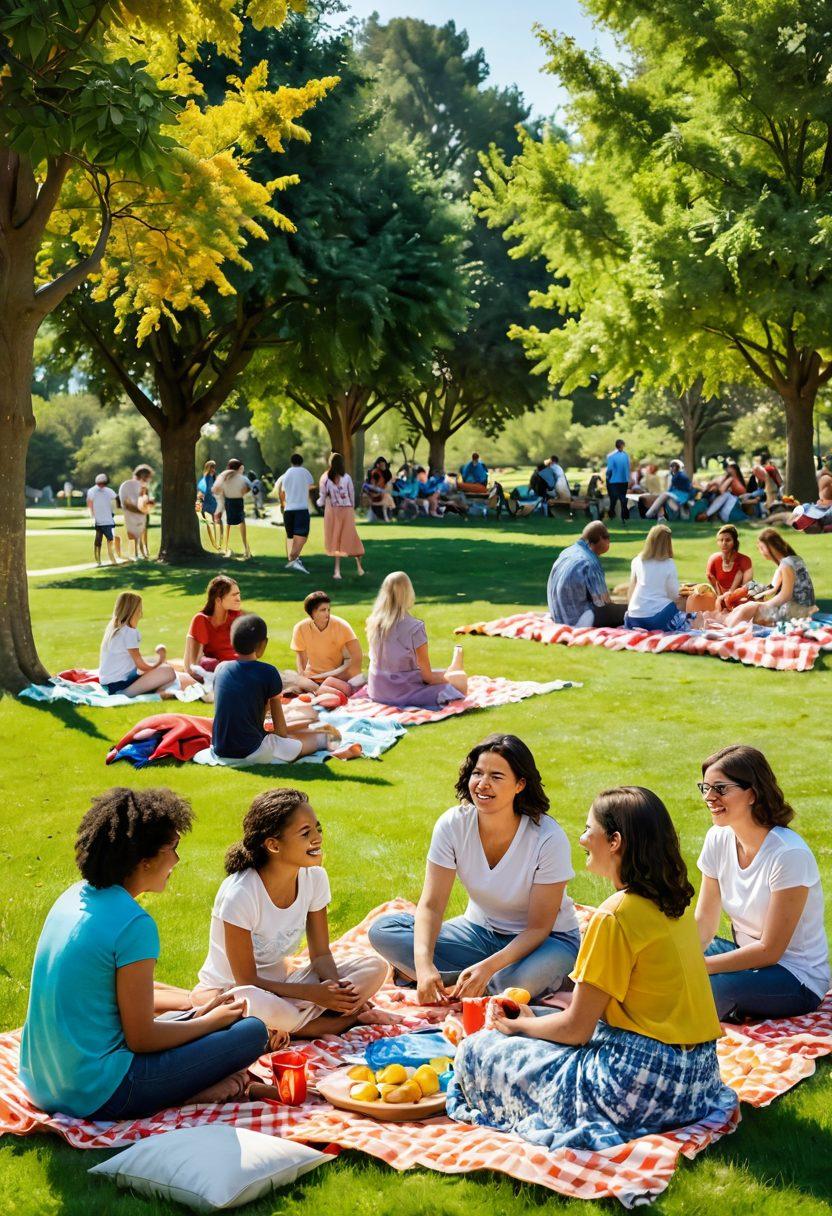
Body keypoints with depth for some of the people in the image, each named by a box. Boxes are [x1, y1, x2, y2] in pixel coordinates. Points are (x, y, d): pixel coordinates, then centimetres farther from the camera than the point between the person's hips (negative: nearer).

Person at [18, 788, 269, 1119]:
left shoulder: (75, 896, 6)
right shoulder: (133, 924, -20)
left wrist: (198, 1004, 14)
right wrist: (213, 1020, 1)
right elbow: (142, 1039, -14)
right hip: (95, 1097, -9)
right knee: (253, 1032, -5)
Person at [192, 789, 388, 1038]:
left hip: (279, 981, 6)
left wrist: (335, 986, -22)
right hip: (227, 989, -6)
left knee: (375, 968, -11)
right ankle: (345, 1020, -23)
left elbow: (320, 954, 0)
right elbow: (246, 981, -20)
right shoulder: (240, 893, -26)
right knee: (250, 1000, -43)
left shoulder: (314, 877, -8)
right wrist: (313, 993, -26)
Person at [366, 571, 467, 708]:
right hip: (403, 693, -7)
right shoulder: (415, 628, -21)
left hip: (377, 692, 7)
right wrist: (445, 676, 10)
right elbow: (427, 676, -13)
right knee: (461, 683, 5)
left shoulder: (374, 622, -3)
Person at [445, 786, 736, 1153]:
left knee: (477, 1051, 1)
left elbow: (576, 1028, -13)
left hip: (641, 1085, -9)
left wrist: (518, 1025, 5)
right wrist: (537, 1019, 15)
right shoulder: (674, 905, 8)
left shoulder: (616, 915, -18)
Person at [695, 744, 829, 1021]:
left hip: (797, 979, -7)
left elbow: (769, 950, -22)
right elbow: (704, 923, 0)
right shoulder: (719, 839, -3)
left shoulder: (788, 853, -24)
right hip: (746, 953, 7)